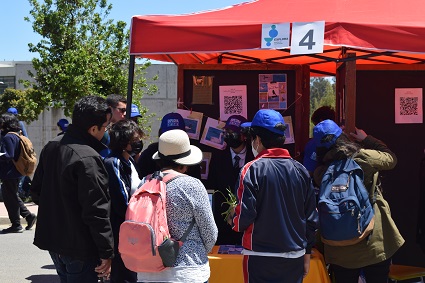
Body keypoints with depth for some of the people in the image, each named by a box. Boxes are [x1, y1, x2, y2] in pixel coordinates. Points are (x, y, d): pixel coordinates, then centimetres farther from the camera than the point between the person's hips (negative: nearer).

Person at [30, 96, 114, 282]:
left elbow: (36, 191, 15)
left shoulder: (51, 146, 4)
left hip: (52, 239, 9)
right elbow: (97, 211, -24)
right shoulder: (88, 159, -24)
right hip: (79, 247, -9)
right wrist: (107, 252, -18)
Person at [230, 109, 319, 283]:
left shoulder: (252, 170, -11)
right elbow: (311, 218, 7)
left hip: (261, 257, -4)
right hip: (295, 257, 4)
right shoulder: (300, 170, 3)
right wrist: (306, 252, 17)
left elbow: (244, 217, -14)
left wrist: (233, 221, 8)